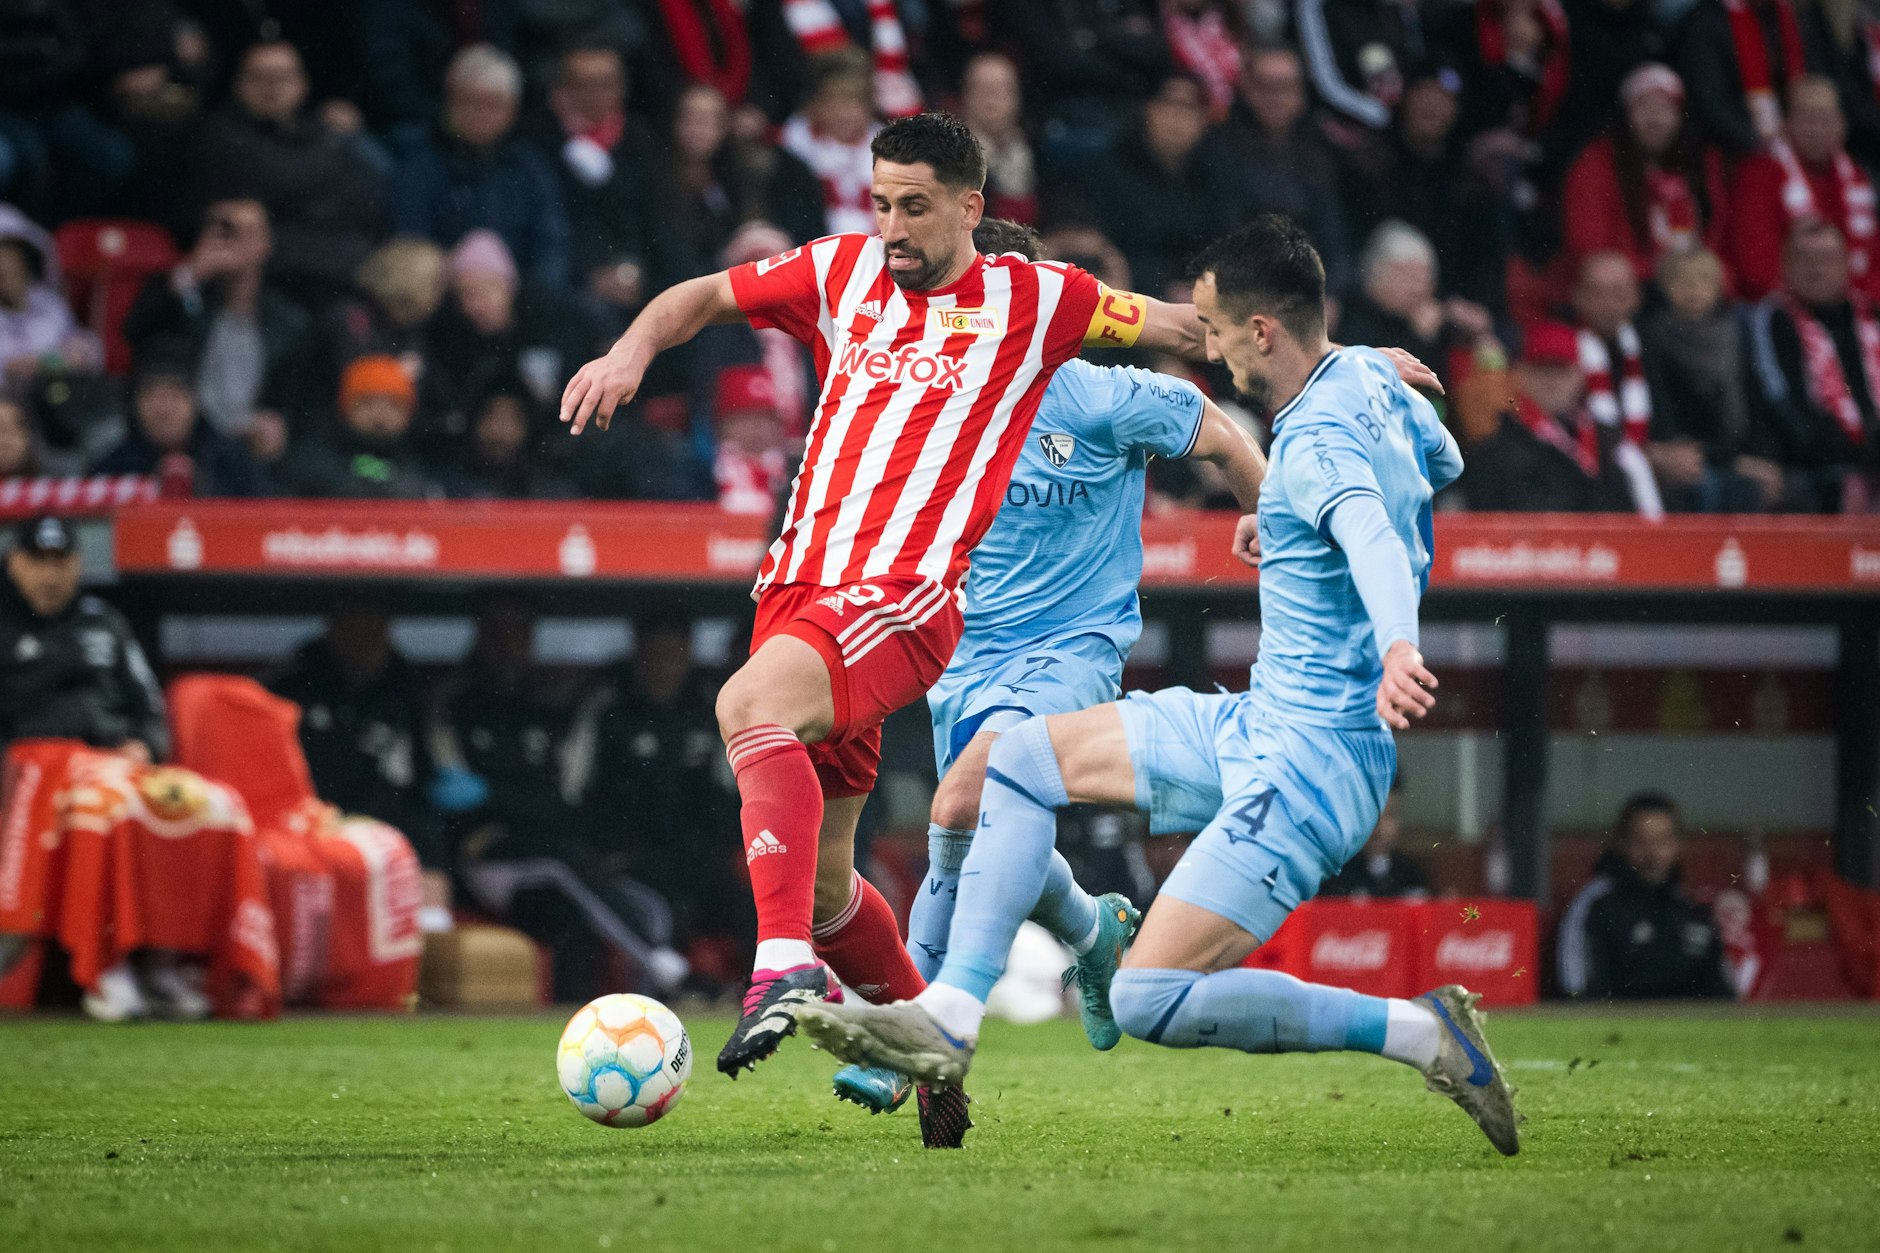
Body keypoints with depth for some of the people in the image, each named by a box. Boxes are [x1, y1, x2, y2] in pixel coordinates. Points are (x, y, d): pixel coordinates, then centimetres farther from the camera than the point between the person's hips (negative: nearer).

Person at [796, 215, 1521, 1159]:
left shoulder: (1320, 439, -22)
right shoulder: (1369, 377, 7)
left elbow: (1373, 536, -43)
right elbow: (1441, 462, 29)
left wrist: (1398, 649, -63)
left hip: (1308, 762, -10)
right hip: (1255, 722, 10)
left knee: (1151, 1000, -17)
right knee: (1021, 758, 12)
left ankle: (1418, 1031, -9)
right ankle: (950, 1016, 7)